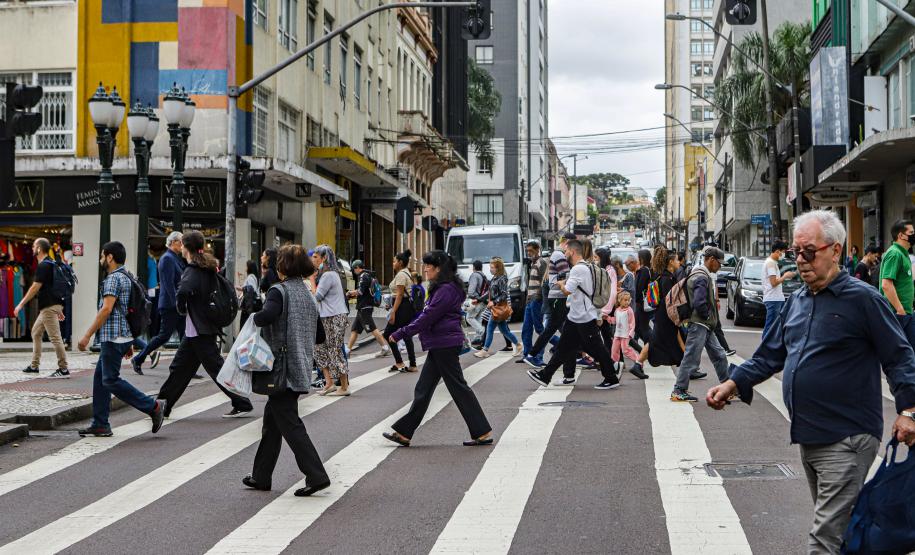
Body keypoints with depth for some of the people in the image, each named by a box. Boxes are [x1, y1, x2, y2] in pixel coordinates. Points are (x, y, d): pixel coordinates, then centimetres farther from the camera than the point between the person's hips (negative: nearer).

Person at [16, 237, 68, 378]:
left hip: (49, 307, -10)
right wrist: (59, 309, 23)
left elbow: (35, 288, -17)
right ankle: (34, 366, 24)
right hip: (50, 306, 10)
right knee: (36, 332, 19)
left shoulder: (43, 266, -13)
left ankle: (63, 370, -8)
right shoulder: (51, 264, 17)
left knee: (55, 338, -9)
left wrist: (21, 304, -11)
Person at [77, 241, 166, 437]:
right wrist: (128, 343, 23)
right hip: (123, 336, 10)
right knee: (100, 378, 12)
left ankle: (153, 406, -8)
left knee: (111, 380, -7)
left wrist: (87, 336, -20)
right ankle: (100, 424, 13)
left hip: (113, 337, -10)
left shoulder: (114, 278, -13)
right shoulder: (126, 277, 18)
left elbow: (106, 309, -22)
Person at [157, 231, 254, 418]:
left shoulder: (192, 271, -17)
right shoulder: (208, 268, 10)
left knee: (216, 368, -3)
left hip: (199, 331, -9)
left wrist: (182, 309, -17)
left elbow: (183, 292, -36)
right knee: (179, 367, 14)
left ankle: (243, 404, 2)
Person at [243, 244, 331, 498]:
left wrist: (255, 317, -11)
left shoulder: (279, 290, -11)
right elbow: (319, 335, 15)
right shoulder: (308, 295, 13)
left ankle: (316, 475, -9)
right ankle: (261, 477, 24)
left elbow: (268, 315, -31)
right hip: (302, 367, 8)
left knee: (289, 424, -4)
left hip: (284, 368, -8)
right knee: (272, 419, 17)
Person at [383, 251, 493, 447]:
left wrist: (401, 333, -15)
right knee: (423, 389, 11)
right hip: (439, 346, 11)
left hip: (445, 345, -11)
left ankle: (483, 433, 4)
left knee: (458, 388, -4)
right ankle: (404, 432, 15)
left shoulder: (446, 290, -17)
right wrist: (403, 332, 14)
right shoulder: (441, 288, 15)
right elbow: (428, 315, 18)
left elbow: (428, 317, -20)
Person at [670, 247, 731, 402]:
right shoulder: (702, 277, -18)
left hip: (706, 326, 11)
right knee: (691, 358, -5)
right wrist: (707, 315, -13)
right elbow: (699, 303, -28)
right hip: (699, 325, -11)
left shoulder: (705, 276, 16)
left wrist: (714, 304, 11)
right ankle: (678, 391, 1)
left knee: (719, 355, 14)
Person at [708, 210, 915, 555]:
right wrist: (733, 384, 6)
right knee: (832, 523, 20)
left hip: (846, 439, -8)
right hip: (808, 436, 8)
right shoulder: (796, 301, 13)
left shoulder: (861, 298, -9)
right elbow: (770, 355, 17)